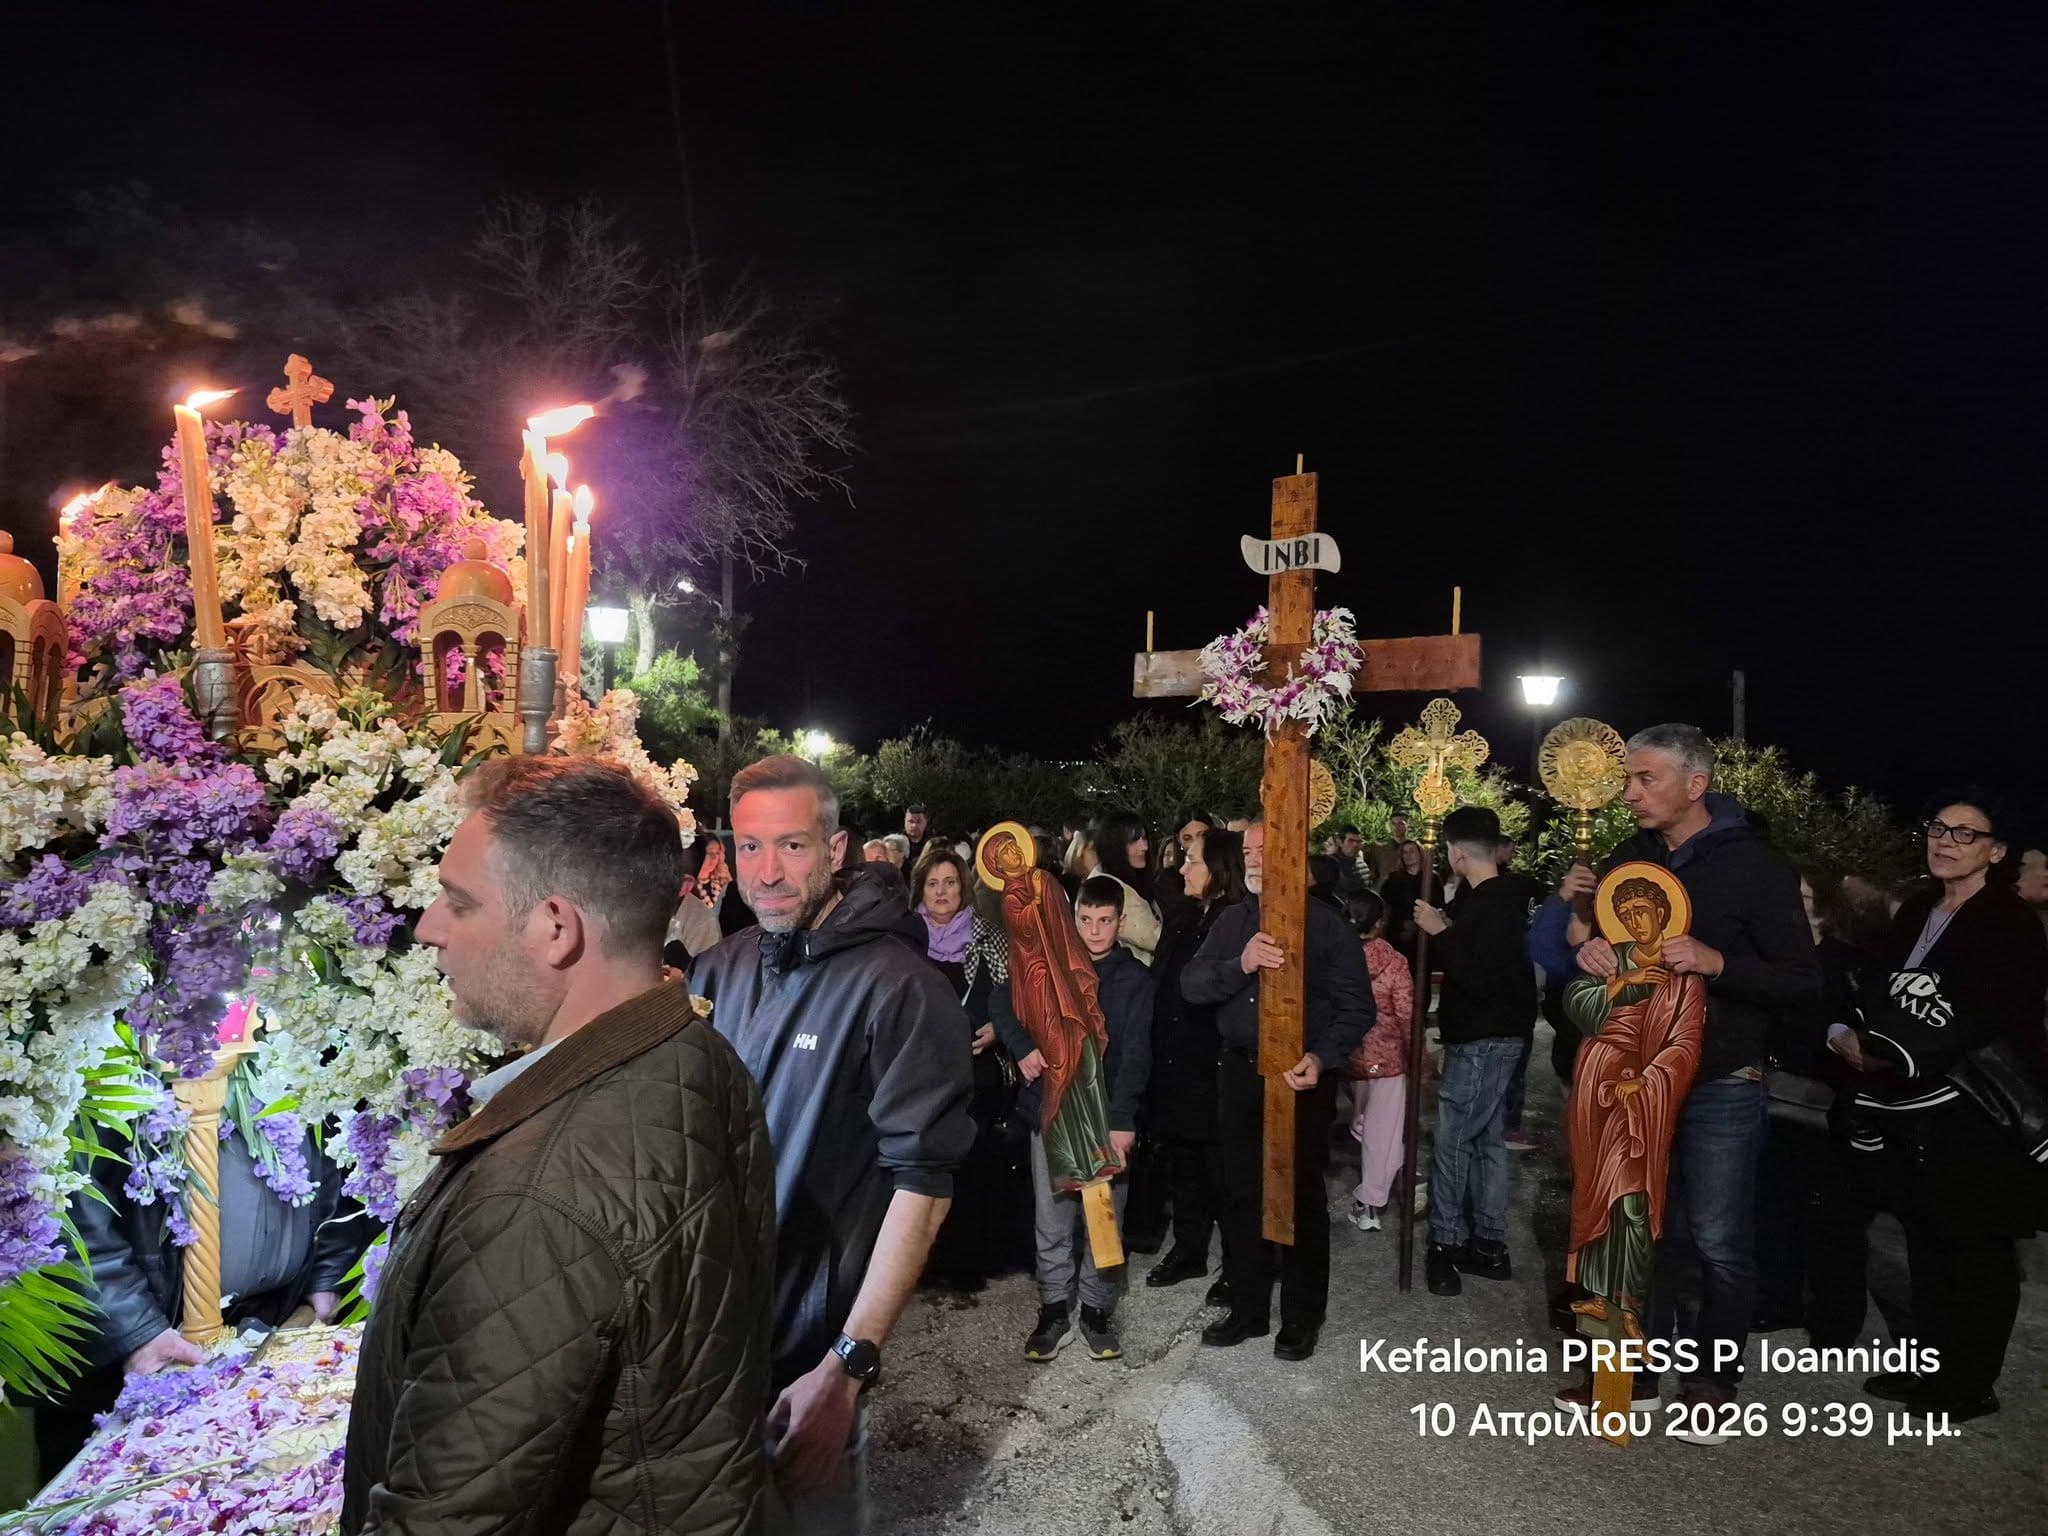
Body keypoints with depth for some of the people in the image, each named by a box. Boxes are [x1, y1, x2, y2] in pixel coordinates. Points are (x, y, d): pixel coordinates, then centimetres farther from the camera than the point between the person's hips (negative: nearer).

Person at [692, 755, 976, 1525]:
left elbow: (922, 1185, -21)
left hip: (807, 1340, -5)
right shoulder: (720, 968, -1)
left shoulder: (899, 987, -20)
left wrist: (847, 1365, -23)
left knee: (807, 1505, 15)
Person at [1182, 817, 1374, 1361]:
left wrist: (1321, 1059, -23)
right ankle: (1248, 1309, 29)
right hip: (1239, 1074, 4)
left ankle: (1301, 1318, 24)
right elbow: (1191, 985, -6)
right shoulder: (1232, 921, 7)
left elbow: (1357, 1007, -7)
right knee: (1241, 1195, 13)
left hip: (1302, 1078, -4)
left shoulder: (1325, 924, -6)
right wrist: (1239, 965, -24)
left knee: (1300, 1199, 7)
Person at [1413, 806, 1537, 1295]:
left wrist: (1441, 932, -21)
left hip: (1485, 1039, -10)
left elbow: (1480, 980, -26)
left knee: (1453, 1141, -4)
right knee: (1485, 1139, 14)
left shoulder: (1492, 906, -20)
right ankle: (1488, 1244, 22)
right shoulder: (1500, 897, 11)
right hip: (1488, 1036, 10)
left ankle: (1446, 1243, 6)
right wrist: (1444, 931, 7)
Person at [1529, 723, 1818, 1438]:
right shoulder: (1630, 860, 8)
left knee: (1718, 1243, 3)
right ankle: (1642, 1362, 26)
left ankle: (1712, 1381, 20)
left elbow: (1803, 983, -11)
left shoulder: (1754, 865, -8)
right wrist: (1584, 946, -10)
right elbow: (1552, 948, 13)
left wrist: (1717, 963, -27)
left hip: (1720, 1084, -5)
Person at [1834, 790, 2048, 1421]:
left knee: (1977, 1250, 3)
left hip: (1978, 1115, -7)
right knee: (1926, 1240, 15)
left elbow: (1985, 1021, -19)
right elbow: (1885, 996, 13)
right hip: (1912, 1114, 7)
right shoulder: (1915, 915, 13)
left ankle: (1969, 1385, 15)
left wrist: (1893, 1053, -20)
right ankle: (1930, 1364, 27)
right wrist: (1851, 1038, -5)